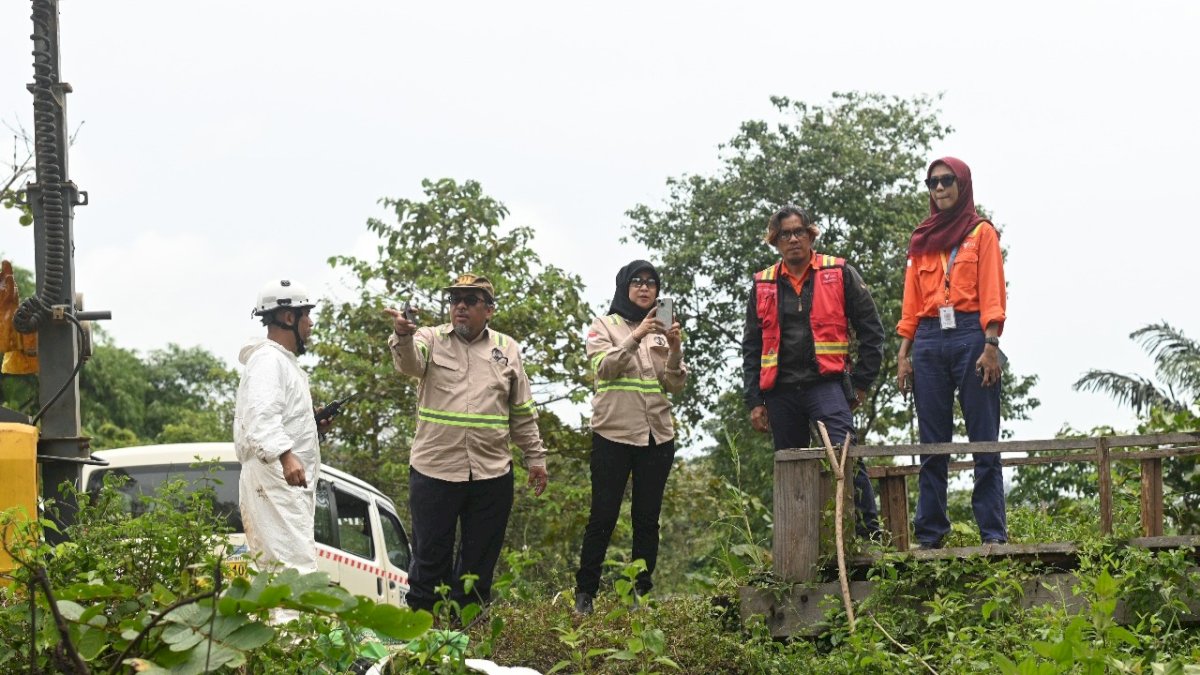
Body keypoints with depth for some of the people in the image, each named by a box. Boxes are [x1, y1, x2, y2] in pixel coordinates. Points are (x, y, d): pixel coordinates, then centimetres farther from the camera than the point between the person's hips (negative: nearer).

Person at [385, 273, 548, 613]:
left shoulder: (506, 349, 10)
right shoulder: (432, 340, 3)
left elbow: (523, 413, 15)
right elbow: (409, 361, -22)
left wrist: (535, 457, 12)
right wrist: (402, 336, -44)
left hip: (492, 473, 2)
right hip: (434, 469, -2)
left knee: (480, 559, 9)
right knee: (430, 555, 2)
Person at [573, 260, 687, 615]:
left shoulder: (661, 330, 14)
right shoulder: (604, 326, 4)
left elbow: (675, 385, 5)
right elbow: (604, 367, -14)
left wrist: (675, 350, -12)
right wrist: (635, 338, -26)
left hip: (657, 436, 4)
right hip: (613, 434, -4)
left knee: (647, 518, 5)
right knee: (603, 516, -4)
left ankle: (641, 593, 10)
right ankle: (584, 593, 2)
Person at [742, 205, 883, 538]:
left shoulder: (839, 274, 4)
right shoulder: (763, 286, 14)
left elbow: (871, 330, 7)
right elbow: (751, 347, 16)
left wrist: (861, 382, 3)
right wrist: (755, 401, 9)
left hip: (826, 383, -4)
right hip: (780, 391, 4)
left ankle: (869, 534, -19)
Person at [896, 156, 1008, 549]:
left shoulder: (982, 233, 7)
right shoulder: (922, 240, 18)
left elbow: (992, 295, -2)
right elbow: (911, 303, 16)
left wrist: (990, 347, -13)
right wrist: (904, 354, 7)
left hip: (970, 337, -4)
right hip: (929, 343, 4)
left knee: (984, 441, -6)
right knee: (932, 445, 3)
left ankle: (993, 532, -6)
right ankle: (930, 534, 4)